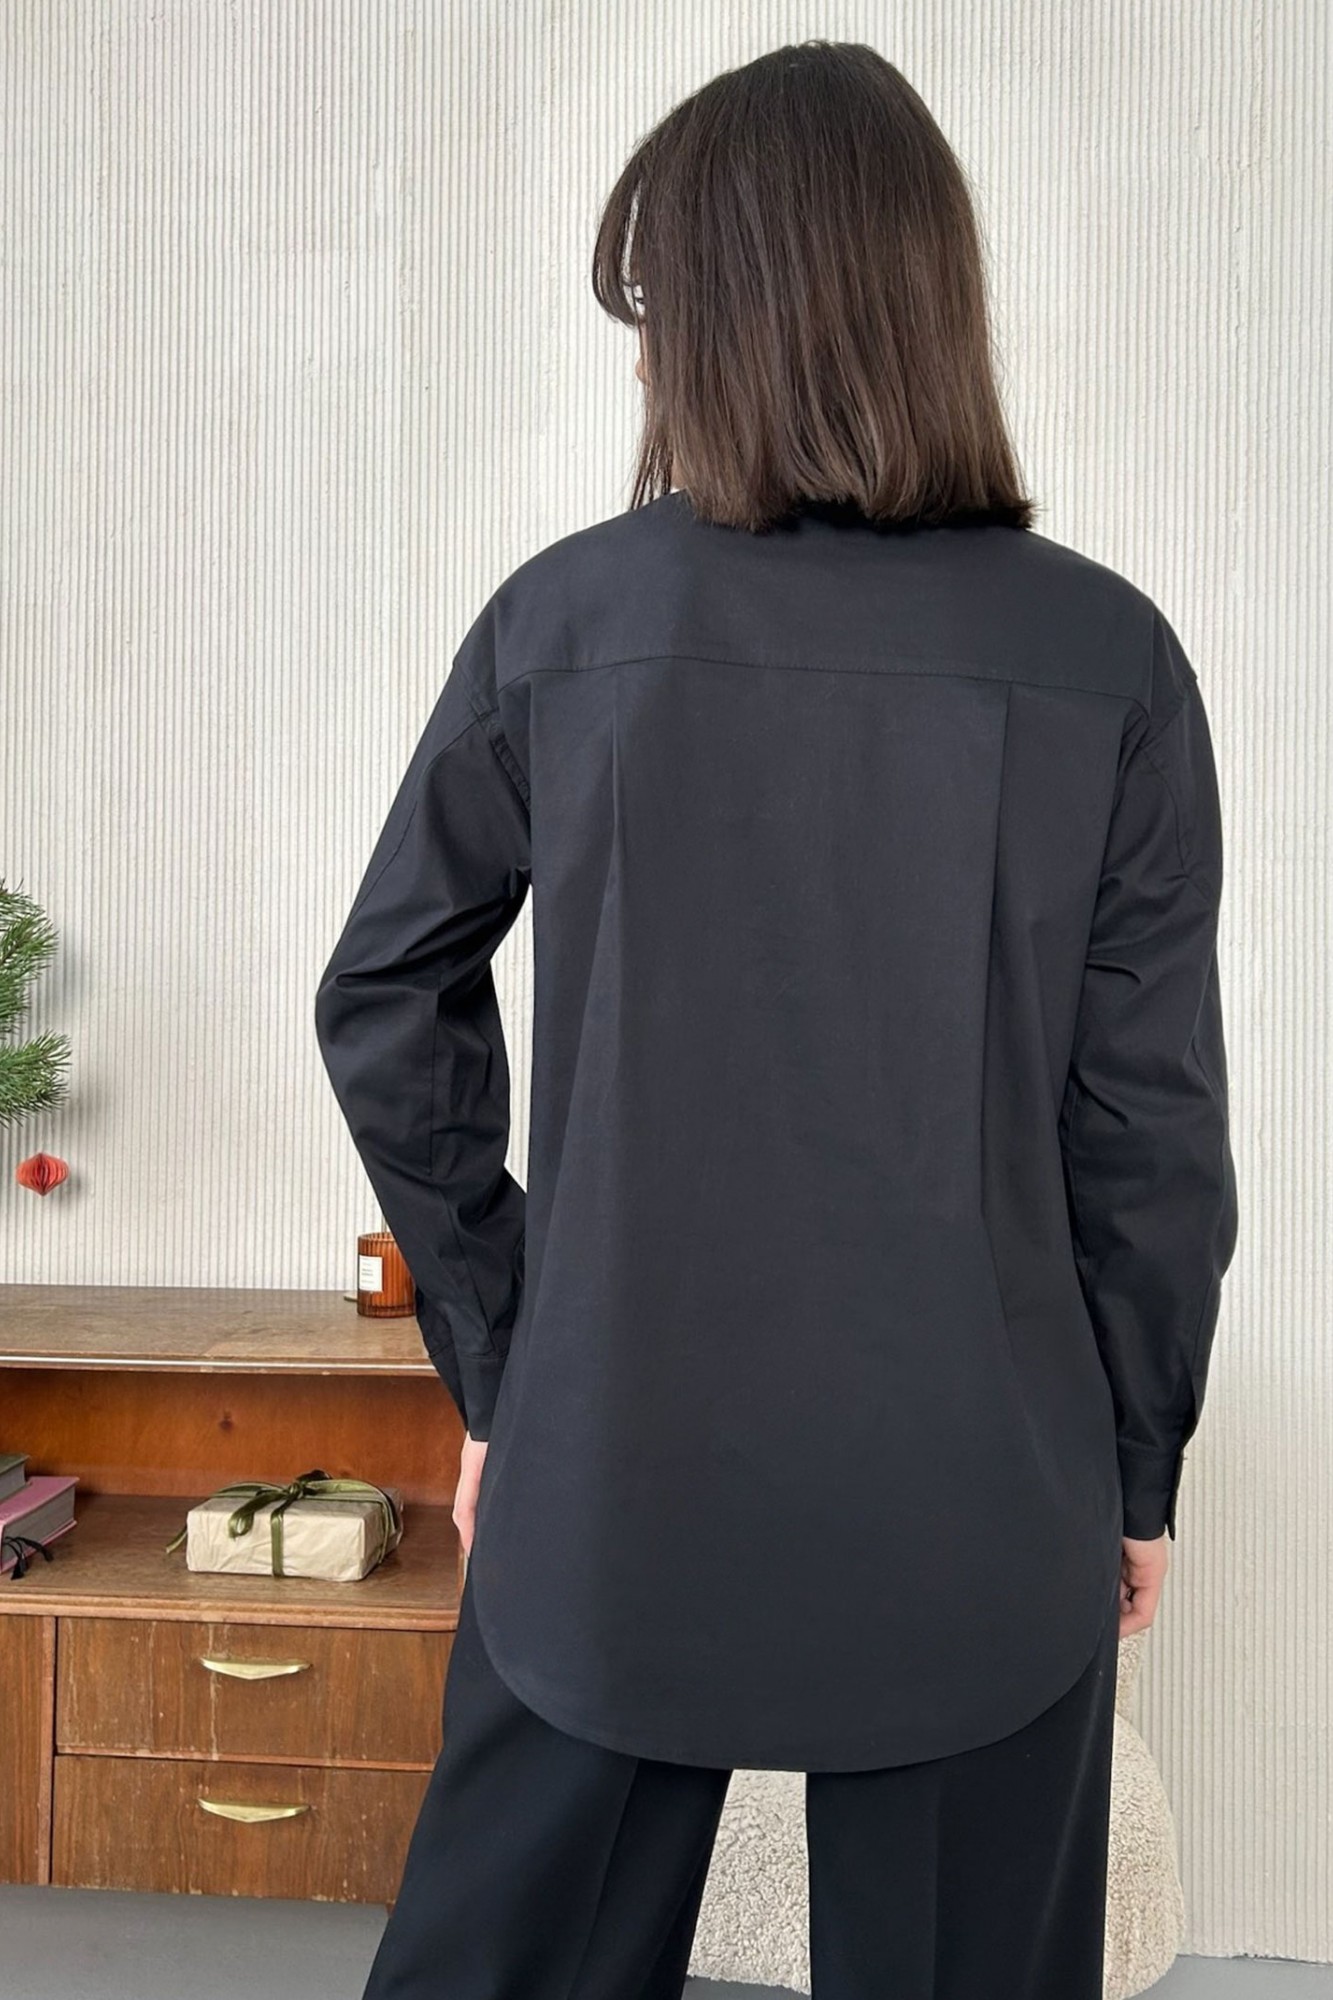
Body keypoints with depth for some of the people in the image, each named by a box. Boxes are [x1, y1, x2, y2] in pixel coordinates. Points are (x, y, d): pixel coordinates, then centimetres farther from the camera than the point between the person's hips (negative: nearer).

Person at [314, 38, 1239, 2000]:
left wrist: (495, 1366, 9)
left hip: (611, 1479, 1)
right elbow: (1152, 1123, -6)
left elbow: (384, 1005, -1)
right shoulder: (1107, 659, -9)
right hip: (976, 1500, 0)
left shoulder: (562, 620, -7)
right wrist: (1138, 1468, 7)